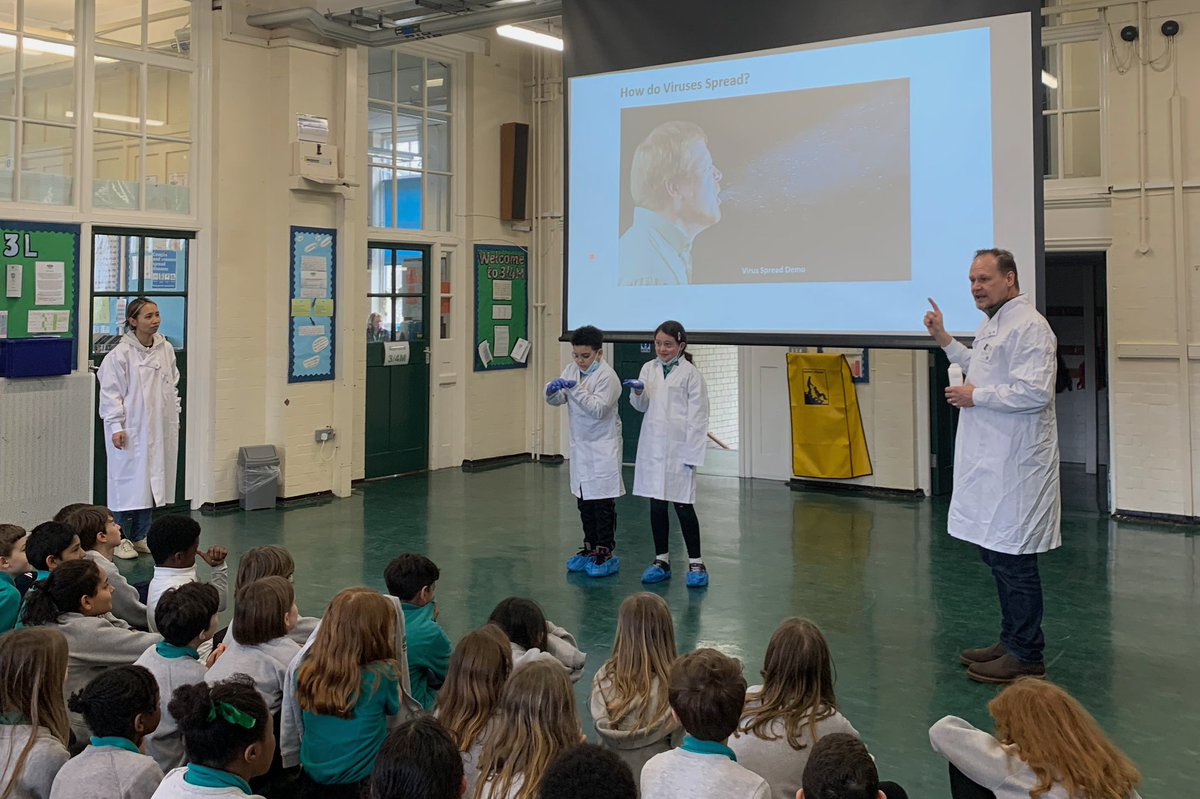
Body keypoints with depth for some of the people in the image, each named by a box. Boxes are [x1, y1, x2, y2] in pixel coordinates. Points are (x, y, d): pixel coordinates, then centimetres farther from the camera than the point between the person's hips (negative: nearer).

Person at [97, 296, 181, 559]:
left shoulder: (166, 349, 5)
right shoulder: (120, 354, -10)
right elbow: (111, 393, -9)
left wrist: (175, 416, 13)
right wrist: (116, 426, -13)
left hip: (160, 428, 6)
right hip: (131, 429, -5)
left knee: (153, 482, 10)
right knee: (128, 480, 0)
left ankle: (140, 537, 22)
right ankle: (120, 539, 13)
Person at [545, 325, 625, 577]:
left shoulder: (607, 376, -16)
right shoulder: (571, 369, 5)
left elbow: (598, 410, -24)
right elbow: (556, 401, 3)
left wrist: (576, 389, -31)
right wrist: (553, 389, -18)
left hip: (603, 448, -7)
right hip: (580, 446, 7)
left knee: (603, 503, -1)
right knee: (584, 501, 14)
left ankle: (606, 554, 7)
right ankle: (590, 548, 26)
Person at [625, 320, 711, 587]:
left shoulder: (690, 374, -5)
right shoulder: (649, 368, 8)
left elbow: (697, 417, -7)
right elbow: (642, 406, 9)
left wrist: (692, 454, -11)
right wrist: (638, 392, -13)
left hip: (678, 448, -5)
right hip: (652, 446, 5)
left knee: (683, 505, -1)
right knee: (656, 504, 10)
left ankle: (696, 563, 10)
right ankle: (661, 560, 21)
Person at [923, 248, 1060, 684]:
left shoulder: (1029, 326, -15)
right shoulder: (993, 323, 17)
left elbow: (1035, 392, -25)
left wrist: (975, 396, -15)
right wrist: (945, 340, 25)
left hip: (1014, 465, -11)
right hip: (989, 459, 11)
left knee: (1014, 559, -5)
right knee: (997, 553, 17)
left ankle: (1026, 657, 6)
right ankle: (1012, 642, 29)